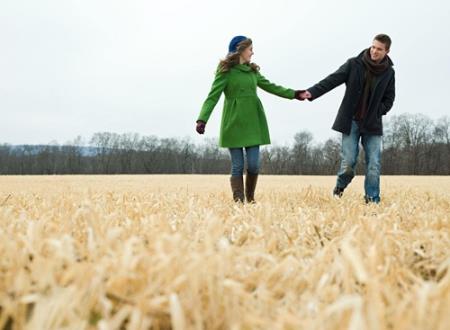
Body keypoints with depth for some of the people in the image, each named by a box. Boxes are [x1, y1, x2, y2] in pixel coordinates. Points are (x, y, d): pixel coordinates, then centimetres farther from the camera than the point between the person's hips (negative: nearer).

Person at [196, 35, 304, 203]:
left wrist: (293, 94, 21)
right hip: (234, 123, -5)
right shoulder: (226, 71, -4)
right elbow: (213, 96, -12)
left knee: (253, 164, 1)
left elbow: (271, 87, 23)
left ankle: (250, 199, 20)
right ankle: (238, 202, 4)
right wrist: (202, 119, -24)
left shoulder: (253, 71, 14)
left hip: (253, 122, 5)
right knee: (237, 166, -2)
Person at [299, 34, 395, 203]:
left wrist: (377, 113, -4)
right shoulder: (354, 64, -4)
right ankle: (339, 189, 23)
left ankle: (372, 200, 5)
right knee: (348, 162, -5)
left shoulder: (389, 73, 4)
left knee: (374, 164, -4)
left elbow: (388, 100, 11)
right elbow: (333, 79, -11)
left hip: (372, 125, 2)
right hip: (351, 121, -2)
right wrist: (312, 92, -23)